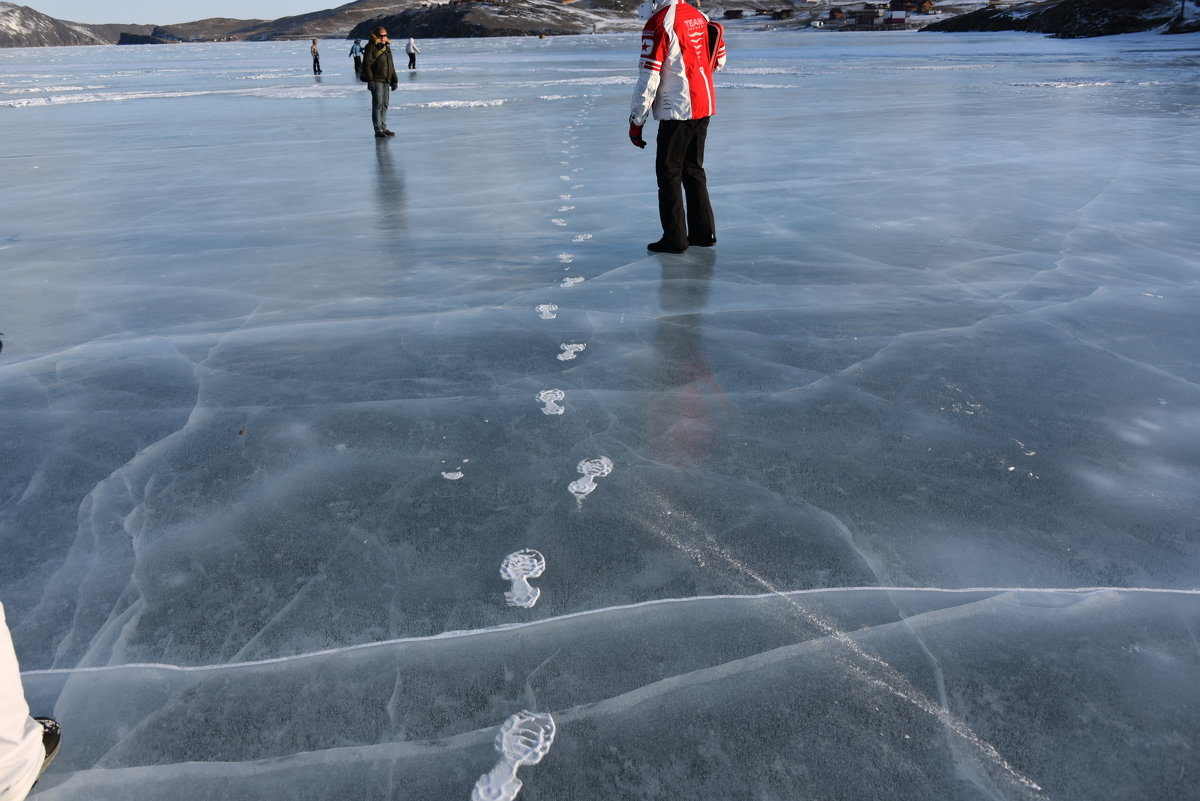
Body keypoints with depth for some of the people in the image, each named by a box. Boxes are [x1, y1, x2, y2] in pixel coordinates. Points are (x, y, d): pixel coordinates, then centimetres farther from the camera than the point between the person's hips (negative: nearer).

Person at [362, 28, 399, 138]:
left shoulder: (387, 47, 17)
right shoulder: (371, 47, -7)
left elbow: (391, 65, 23)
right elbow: (366, 64, -12)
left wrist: (394, 80, 19)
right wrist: (370, 80, -19)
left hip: (386, 81, 8)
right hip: (376, 81, -7)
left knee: (384, 105, 10)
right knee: (377, 105, -8)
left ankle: (383, 128, 17)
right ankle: (378, 130, -8)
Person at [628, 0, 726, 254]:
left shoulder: (658, 23, -14)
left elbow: (649, 76, -16)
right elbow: (718, 61, 18)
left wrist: (636, 121, -10)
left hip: (677, 111, -8)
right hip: (704, 108, 8)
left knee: (669, 173, 2)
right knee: (693, 169, 17)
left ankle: (675, 239, 4)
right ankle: (704, 232, 21)